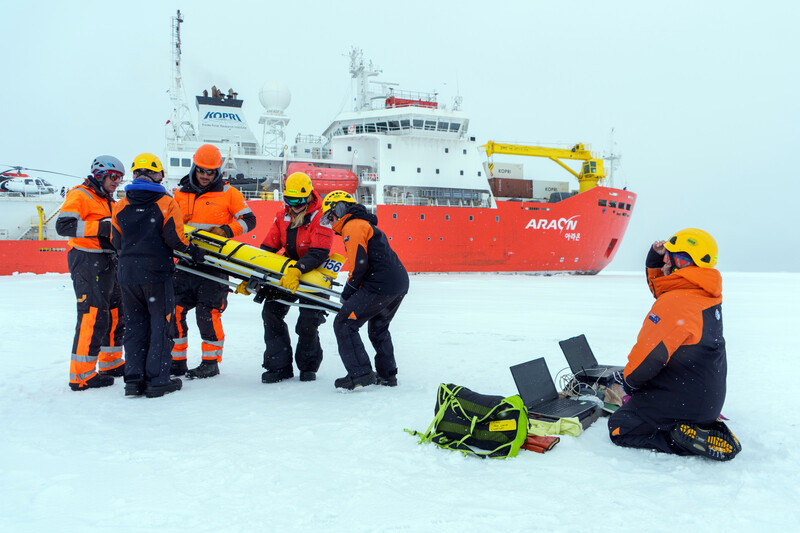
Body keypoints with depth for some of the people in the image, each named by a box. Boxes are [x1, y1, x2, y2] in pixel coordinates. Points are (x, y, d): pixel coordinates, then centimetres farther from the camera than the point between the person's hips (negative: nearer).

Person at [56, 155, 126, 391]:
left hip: (108, 262, 10)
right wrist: (101, 227, -25)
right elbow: (64, 225, -20)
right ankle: (82, 374, -9)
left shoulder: (107, 201, 23)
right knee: (93, 314, -14)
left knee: (116, 311, 14)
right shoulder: (80, 196, -7)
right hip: (87, 261, -10)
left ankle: (111, 363, 28)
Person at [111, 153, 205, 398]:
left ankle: (134, 380, 12)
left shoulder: (120, 206, 5)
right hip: (157, 273, -4)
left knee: (134, 324, 11)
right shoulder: (167, 203, -7)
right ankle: (157, 380, 5)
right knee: (160, 324, 4)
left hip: (127, 274, 4)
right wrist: (193, 250, 4)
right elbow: (174, 238, -12)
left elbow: (117, 242, 9)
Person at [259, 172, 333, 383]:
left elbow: (319, 253, -27)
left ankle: (308, 366, 9)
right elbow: (267, 248, 5)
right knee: (271, 311, -7)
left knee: (309, 320, -15)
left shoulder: (320, 217, -17)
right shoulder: (282, 216, 2)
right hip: (287, 271, 6)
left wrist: (297, 270, -42)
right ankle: (279, 365, 2)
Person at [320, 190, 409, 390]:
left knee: (344, 324, -4)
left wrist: (347, 293, -3)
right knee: (378, 328, 26)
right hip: (400, 284, 10)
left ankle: (361, 374, -8)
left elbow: (359, 264, -16)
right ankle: (387, 375, 30)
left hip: (381, 285, -10)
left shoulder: (352, 226, -5)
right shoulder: (365, 224, 27)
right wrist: (352, 294, 17)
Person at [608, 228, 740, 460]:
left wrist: (630, 380, -5)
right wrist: (655, 261, 9)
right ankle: (705, 424, 13)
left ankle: (691, 440, -10)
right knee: (632, 405, 26)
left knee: (619, 428, -1)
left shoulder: (675, 302, -25)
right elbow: (661, 288, 25)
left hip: (682, 400, -9)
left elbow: (651, 353, -23)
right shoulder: (707, 296, 4)